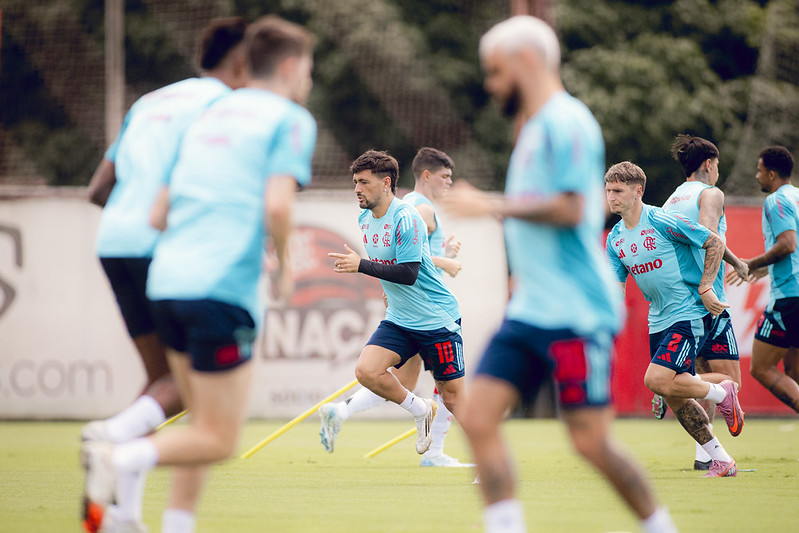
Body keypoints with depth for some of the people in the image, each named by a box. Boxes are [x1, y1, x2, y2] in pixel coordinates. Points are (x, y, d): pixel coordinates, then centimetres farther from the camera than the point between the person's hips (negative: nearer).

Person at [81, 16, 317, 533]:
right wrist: (284, 265, 3)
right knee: (218, 441, -4)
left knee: (205, 426, 18)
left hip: (168, 278, 8)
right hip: (223, 289, -8)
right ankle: (120, 459, -25)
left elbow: (159, 214, 20)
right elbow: (277, 204, -15)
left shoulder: (211, 117, 22)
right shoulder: (291, 120, 1)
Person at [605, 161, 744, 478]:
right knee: (675, 397, 5)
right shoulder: (615, 239, 7)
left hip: (690, 314, -8)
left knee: (656, 380, -22)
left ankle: (722, 392, 2)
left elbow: (714, 243, -10)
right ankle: (722, 461, 17)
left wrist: (705, 288, -13)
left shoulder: (662, 221, -15)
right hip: (659, 319, 8)